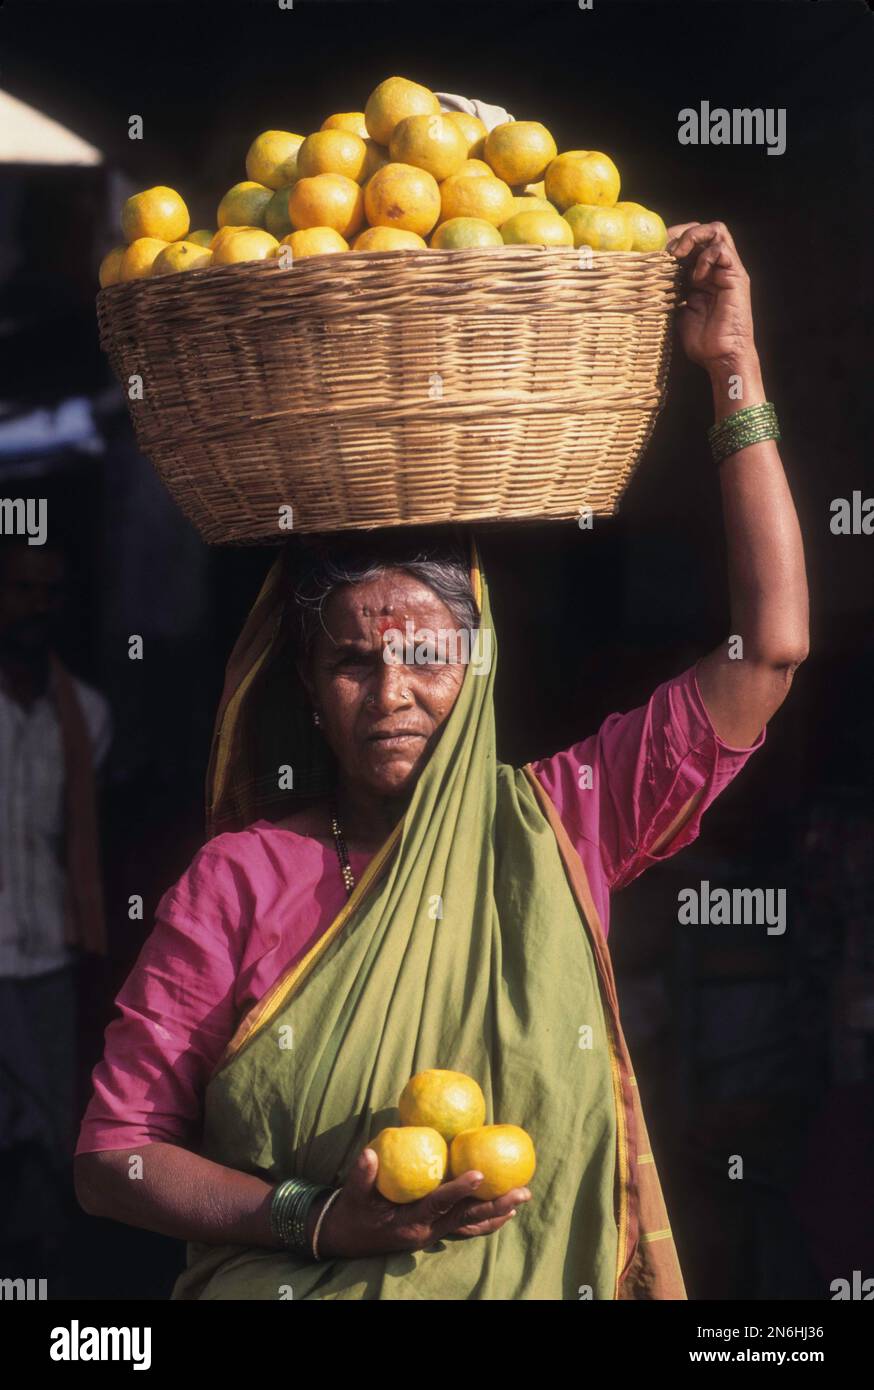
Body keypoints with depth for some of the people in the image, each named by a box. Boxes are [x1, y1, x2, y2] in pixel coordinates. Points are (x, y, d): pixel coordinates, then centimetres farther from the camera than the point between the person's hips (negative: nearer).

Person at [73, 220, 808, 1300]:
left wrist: (733, 366, 2)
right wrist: (323, 1223, -10)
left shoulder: (560, 829, 6)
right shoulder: (236, 881, 2)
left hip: (547, 1284, 3)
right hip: (288, 1284, -2)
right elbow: (110, 1157, 3)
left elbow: (769, 649, 3)